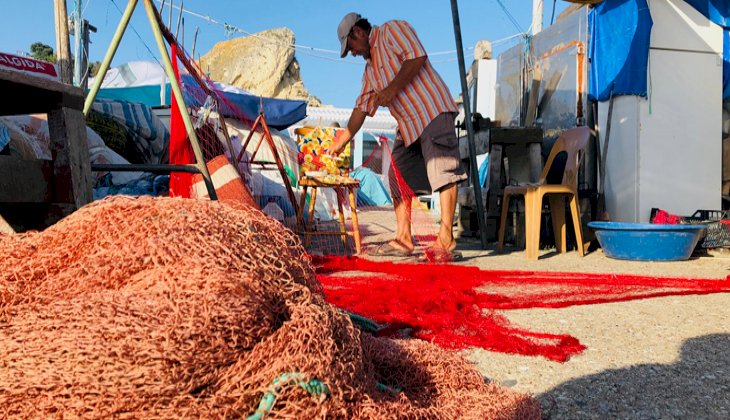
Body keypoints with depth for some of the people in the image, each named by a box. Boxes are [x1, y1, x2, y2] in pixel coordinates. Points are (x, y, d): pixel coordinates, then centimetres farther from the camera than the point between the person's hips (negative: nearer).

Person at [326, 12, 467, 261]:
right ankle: (403, 239, 9)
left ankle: (446, 239, -17)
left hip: (431, 111, -9)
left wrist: (393, 88, -16)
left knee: (443, 171, -14)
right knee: (399, 177, 5)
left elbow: (417, 56, -14)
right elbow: (361, 107, 26)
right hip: (407, 123, 9)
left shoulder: (392, 30, 4)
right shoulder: (370, 68, 26)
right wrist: (341, 142, 25)